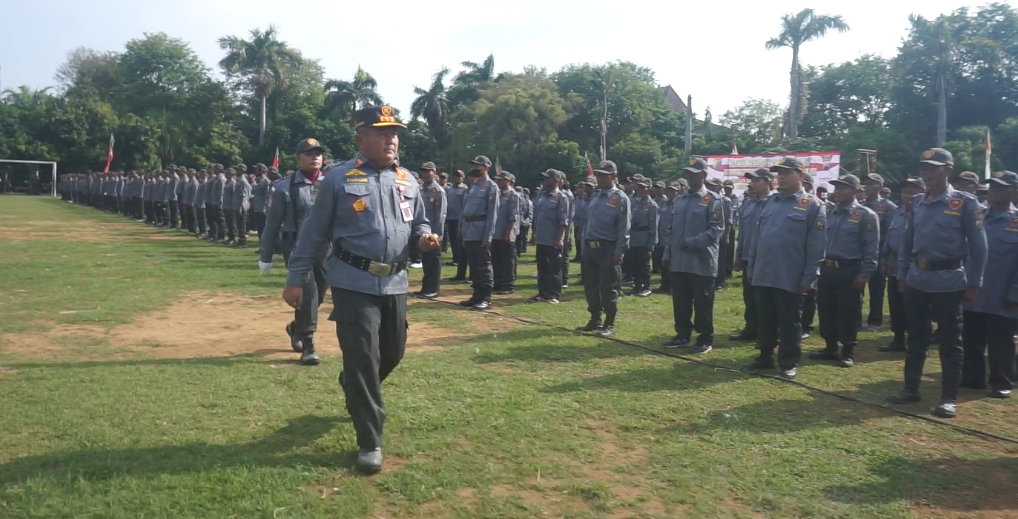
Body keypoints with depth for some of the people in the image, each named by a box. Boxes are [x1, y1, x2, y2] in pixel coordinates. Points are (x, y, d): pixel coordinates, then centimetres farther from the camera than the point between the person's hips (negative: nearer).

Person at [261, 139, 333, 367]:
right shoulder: (285, 187, -2)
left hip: (325, 248, 4)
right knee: (307, 293, -13)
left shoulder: (331, 184, 5)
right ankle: (308, 345, 1)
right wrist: (265, 256, 2)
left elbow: (343, 215, 4)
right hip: (296, 248, -3)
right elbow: (272, 223, 1)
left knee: (318, 295, 14)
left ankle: (296, 327, 43)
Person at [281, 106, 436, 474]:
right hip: (354, 283, -5)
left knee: (393, 353, 16)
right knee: (362, 359, -4)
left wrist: (425, 237, -4)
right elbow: (315, 231, -2)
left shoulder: (407, 181, 9)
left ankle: (357, 392, 48)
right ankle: (370, 443, 6)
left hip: (395, 284, 6)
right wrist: (296, 279, -1)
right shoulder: (339, 179, -5)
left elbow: (419, 221, 20)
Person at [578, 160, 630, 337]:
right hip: (591, 247, 7)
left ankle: (609, 324, 10)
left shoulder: (620, 198, -9)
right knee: (590, 286, 12)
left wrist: (619, 252, -16)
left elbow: (624, 228, -13)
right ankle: (595, 320, 24)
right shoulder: (594, 196, 12)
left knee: (608, 288, -1)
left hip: (608, 249, -7)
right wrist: (583, 246, 12)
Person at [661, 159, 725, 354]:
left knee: (702, 302, 1)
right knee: (680, 301, 11)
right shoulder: (678, 200, 14)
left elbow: (717, 229, -12)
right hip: (678, 261, 6)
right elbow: (669, 230, 16)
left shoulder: (712, 200, -5)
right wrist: (667, 254, 10)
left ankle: (705, 339, 12)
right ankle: (683, 334, 23)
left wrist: (692, 242, -19)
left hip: (701, 262, -6)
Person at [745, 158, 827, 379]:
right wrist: (751, 268, 11)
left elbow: (816, 246, -8)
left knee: (789, 323, 6)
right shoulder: (770, 202, 10)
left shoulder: (813, 205, -5)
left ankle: (789, 363, 17)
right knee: (764, 320, 13)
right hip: (763, 276, 5)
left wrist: (808, 278, -12)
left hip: (791, 278, -5)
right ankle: (765, 357, 26)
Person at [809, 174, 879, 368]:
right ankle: (831, 348, 24)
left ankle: (848, 352, 13)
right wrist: (817, 266, 10)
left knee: (848, 313, 2)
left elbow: (872, 249, -10)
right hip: (826, 269, 6)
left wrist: (864, 274, -15)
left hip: (849, 271, -6)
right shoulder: (830, 213, 10)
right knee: (826, 311, 11)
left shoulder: (866, 215, -8)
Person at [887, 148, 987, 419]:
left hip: (948, 281, -5)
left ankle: (949, 397, 12)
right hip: (916, 280, 5)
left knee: (950, 341, 4)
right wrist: (902, 274, 11)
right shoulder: (917, 203, 8)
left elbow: (978, 246, -6)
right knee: (916, 337, 13)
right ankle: (911, 388, 23)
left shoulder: (965, 203, -7)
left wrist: (973, 283, -7)